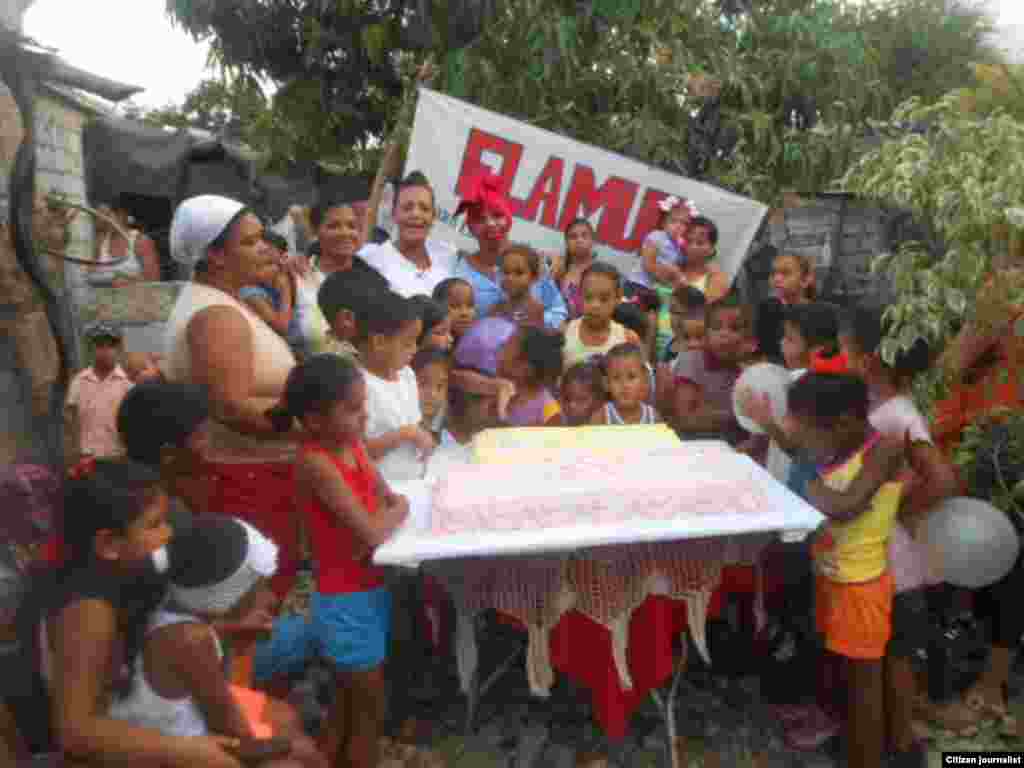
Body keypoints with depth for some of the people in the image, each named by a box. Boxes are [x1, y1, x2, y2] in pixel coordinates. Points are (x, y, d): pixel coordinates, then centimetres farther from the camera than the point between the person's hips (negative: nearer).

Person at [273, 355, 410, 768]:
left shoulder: (353, 444, -1)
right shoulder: (315, 463, -25)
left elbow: (399, 504, 2)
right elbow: (372, 533, -30)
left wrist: (387, 513, -19)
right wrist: (390, 512, -10)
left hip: (373, 590, 7)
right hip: (345, 602, -7)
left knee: (348, 702, 25)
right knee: (370, 711, 12)